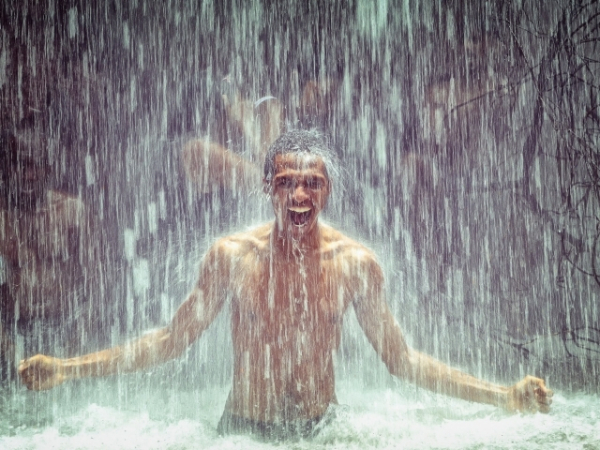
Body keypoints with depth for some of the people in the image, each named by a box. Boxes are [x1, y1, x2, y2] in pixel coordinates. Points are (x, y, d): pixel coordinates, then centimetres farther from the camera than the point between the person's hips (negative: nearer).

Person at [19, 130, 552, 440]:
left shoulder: (356, 262, -7)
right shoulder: (232, 254, -9)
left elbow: (400, 357, 1)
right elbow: (172, 339, 0)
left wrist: (506, 396, -5)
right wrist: (69, 369, -6)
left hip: (323, 429, 1)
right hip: (243, 431, -1)